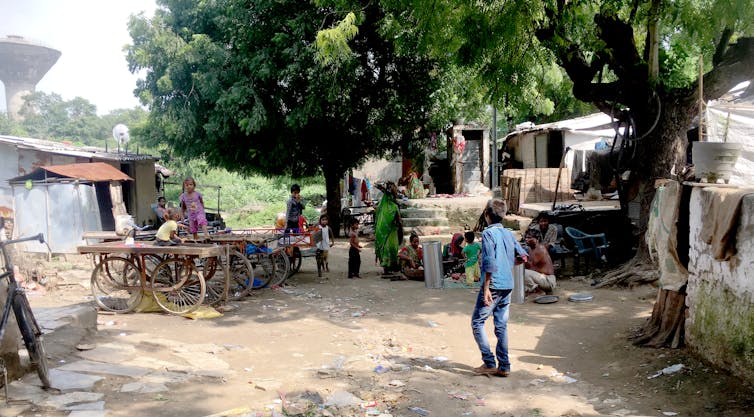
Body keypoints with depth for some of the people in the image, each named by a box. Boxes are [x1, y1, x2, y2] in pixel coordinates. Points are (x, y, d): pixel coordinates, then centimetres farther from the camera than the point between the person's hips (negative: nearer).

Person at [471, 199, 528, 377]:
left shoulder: (488, 233, -11)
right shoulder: (509, 233, 10)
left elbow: (489, 263, -19)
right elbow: (523, 256, 14)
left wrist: (486, 288, -17)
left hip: (493, 285, -7)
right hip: (508, 285, 7)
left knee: (477, 322, 4)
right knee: (501, 325, 11)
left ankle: (489, 363, 0)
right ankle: (504, 366, 13)